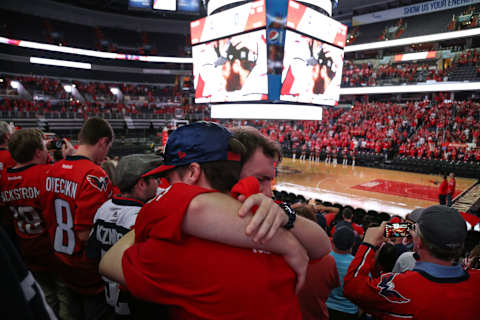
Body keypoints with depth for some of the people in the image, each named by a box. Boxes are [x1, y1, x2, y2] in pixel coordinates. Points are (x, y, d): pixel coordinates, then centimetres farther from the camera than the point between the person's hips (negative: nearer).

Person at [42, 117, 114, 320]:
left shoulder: (53, 170, -2)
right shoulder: (95, 176, -26)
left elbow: (48, 217, 8)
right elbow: (86, 234, -27)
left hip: (64, 270, 7)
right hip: (91, 273, -7)